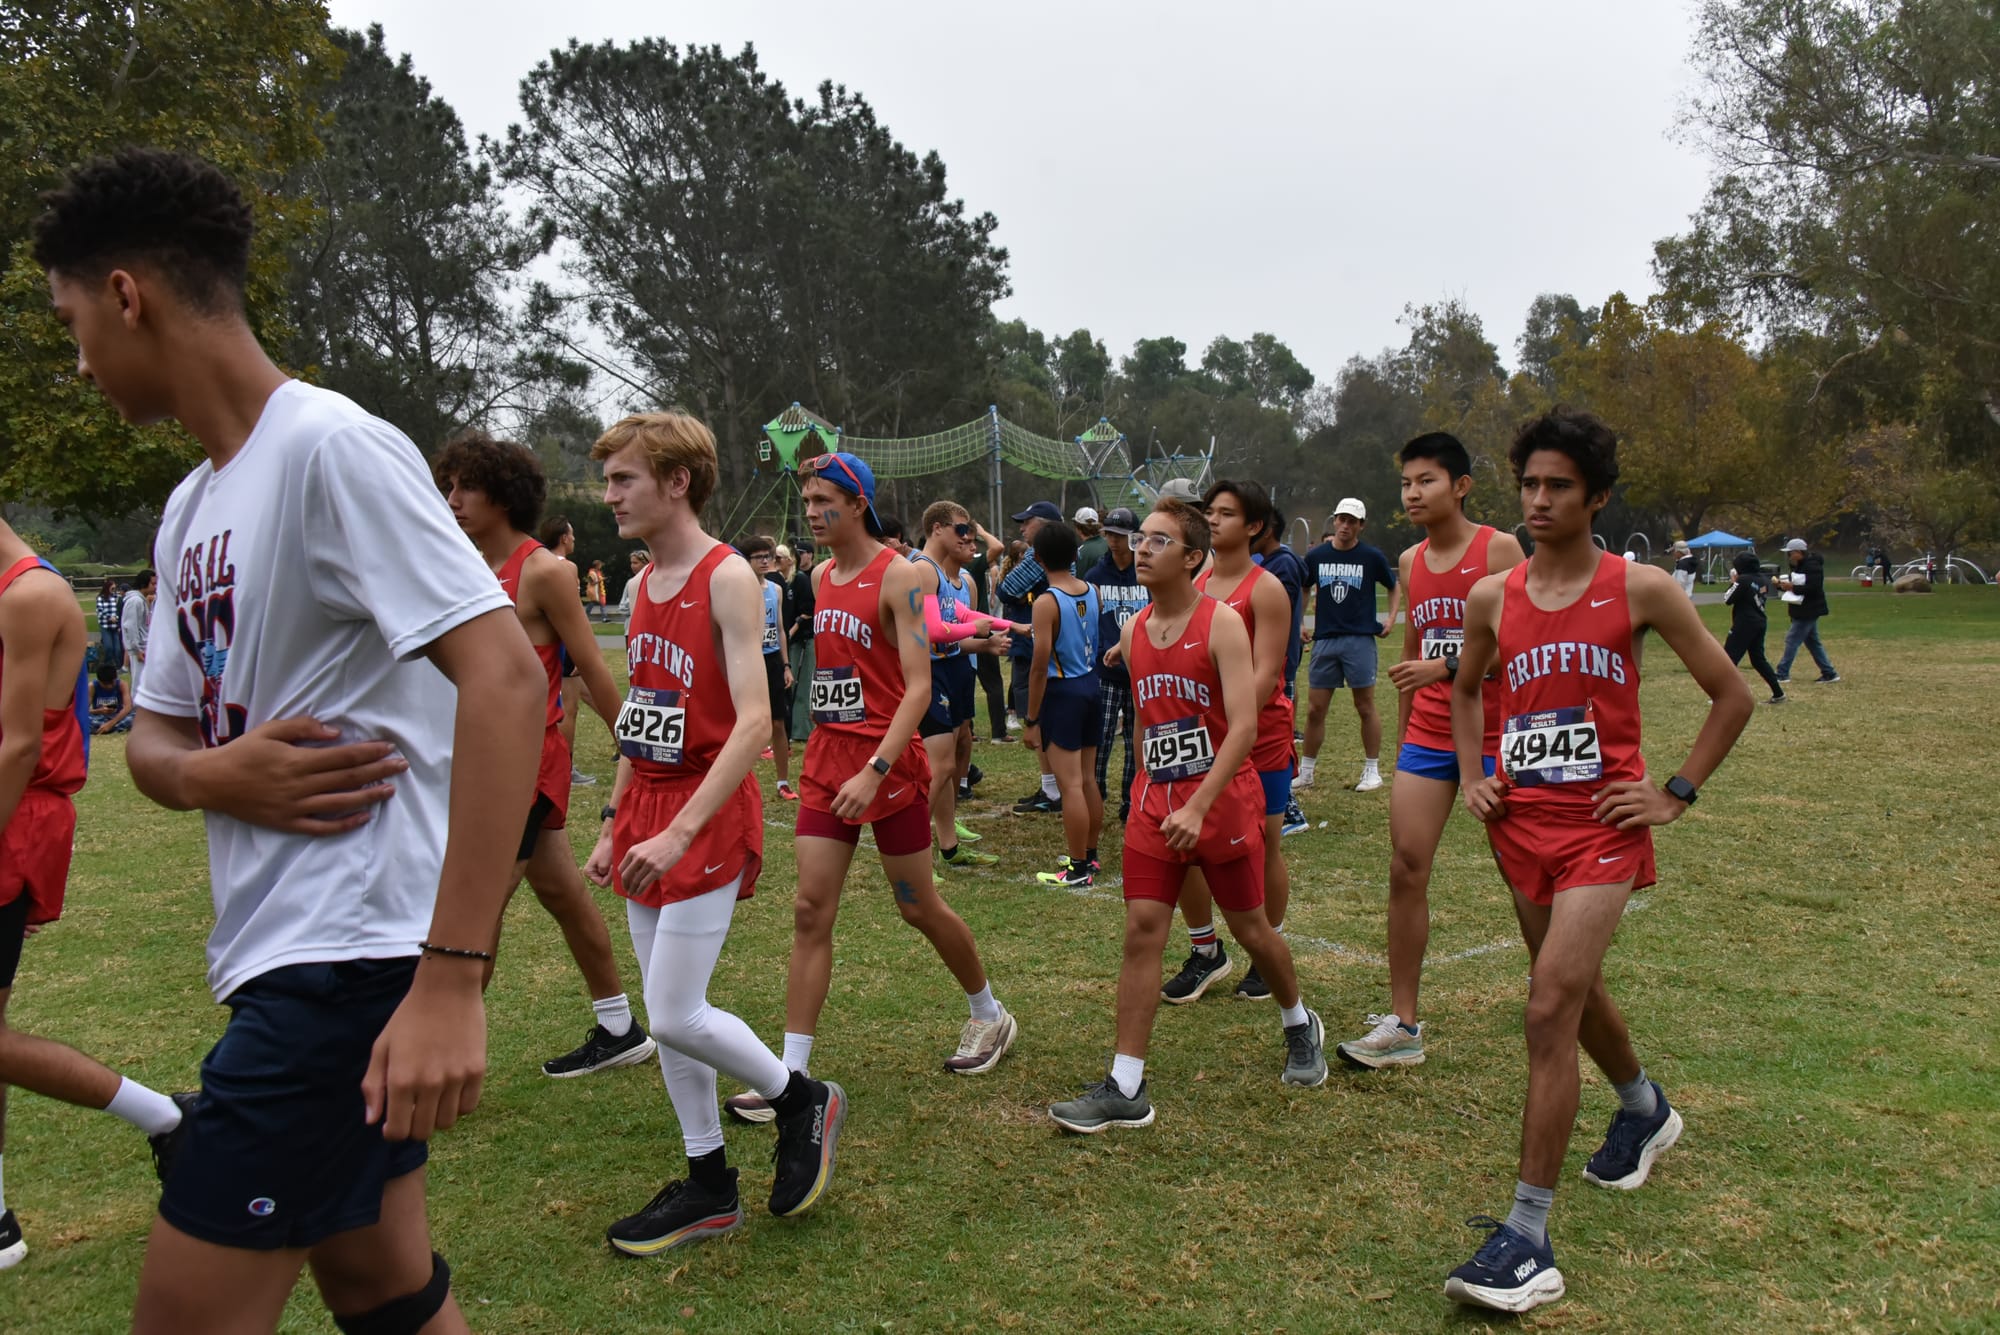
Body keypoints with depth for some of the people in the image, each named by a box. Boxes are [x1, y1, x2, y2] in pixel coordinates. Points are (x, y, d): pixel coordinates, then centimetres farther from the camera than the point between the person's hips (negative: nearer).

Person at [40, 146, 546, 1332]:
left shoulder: (332, 446, -13)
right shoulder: (191, 509, 15)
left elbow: (507, 678, -24)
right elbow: (154, 736, 22)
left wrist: (453, 979, -28)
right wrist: (216, 775, -5)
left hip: (355, 956, -9)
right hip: (290, 958, 9)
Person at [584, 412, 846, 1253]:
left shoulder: (726, 578, -14)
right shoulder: (645, 584, 11)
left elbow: (753, 723, -22)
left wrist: (679, 832, -27)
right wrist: (614, 826, 16)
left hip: (708, 817, -8)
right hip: (648, 817, 8)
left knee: (676, 1015, -7)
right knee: (664, 1014, 11)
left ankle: (804, 1102, 17)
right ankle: (708, 1188, 24)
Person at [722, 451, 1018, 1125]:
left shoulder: (899, 576, -12)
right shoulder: (821, 577, 10)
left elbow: (918, 688, -18)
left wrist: (874, 772, -26)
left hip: (888, 764, -6)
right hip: (826, 759, 6)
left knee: (918, 908, 8)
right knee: (811, 911, 1)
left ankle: (990, 1014, 33)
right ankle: (793, 1075, 5)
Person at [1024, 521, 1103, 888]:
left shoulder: (1047, 603, -16)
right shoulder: (1092, 592, 2)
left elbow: (1040, 667, -17)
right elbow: (1100, 643, 11)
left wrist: (1031, 720, -11)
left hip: (1062, 692, -7)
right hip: (1091, 686, 7)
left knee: (1070, 785, -3)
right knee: (1089, 780, 16)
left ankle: (1078, 870, 2)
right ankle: (1089, 855, 27)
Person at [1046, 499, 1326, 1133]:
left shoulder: (1222, 623, -13)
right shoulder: (1133, 632, 6)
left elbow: (1243, 727, -20)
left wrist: (1198, 807, -27)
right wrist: (1148, 791, 15)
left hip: (1222, 797, -5)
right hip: (1154, 800, 5)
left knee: (1249, 926, 10)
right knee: (1141, 932, -3)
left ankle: (1299, 1025, 40)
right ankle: (1126, 1088, 0)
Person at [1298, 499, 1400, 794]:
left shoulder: (1372, 557, 1)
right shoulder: (1316, 556, 6)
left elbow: (1395, 586, 14)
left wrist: (1391, 618, 2)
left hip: (1360, 639, -2)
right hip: (1324, 639, 2)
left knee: (1365, 708, 2)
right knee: (1315, 709, 4)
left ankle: (1372, 770, 13)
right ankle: (1306, 771, 15)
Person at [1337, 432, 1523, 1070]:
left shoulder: (1499, 549, -8)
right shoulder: (1409, 562, 10)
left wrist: (1445, 667, -28)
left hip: (1494, 736, -5)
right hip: (1427, 738, 5)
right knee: (1405, 869, -3)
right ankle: (1402, 1025, 2)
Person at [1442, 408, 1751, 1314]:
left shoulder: (1640, 590, -6)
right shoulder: (1492, 599, 3)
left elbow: (1731, 696, 2)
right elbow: (1465, 690, 22)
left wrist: (1676, 793, -4)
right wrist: (1471, 778, 9)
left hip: (1601, 827, -5)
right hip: (1521, 824, 5)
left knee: (1551, 1008, -16)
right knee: (1576, 992, 22)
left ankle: (1528, 1238, -11)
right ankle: (1646, 1111, 53)